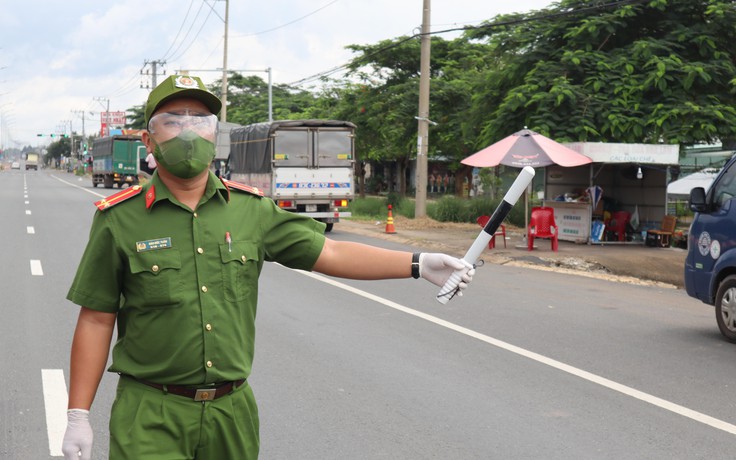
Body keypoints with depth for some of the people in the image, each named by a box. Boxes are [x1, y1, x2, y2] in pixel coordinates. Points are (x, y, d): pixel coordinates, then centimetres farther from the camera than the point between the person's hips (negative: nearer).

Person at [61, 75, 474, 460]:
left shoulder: (250, 209, 4)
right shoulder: (119, 219, -4)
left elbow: (328, 253, 3)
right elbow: (96, 321, -2)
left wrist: (417, 264, -6)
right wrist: (79, 417, -5)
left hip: (232, 411, 3)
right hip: (151, 417, -3)